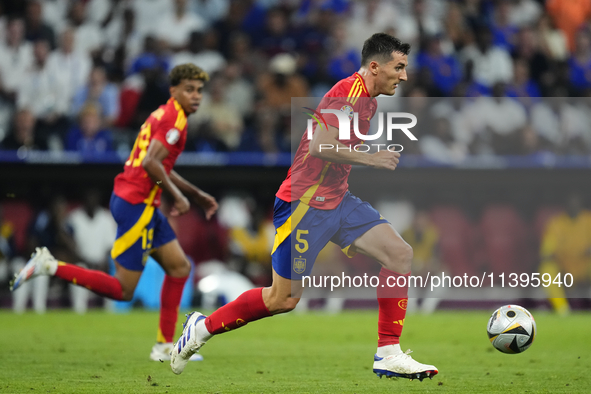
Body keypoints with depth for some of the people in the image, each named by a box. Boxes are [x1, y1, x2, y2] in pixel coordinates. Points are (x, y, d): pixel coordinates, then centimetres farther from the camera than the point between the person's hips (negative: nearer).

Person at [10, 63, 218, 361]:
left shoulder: (164, 115, 18)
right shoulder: (174, 119, -13)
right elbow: (151, 163, -24)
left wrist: (197, 195, 31)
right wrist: (177, 195, -15)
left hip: (144, 205, 10)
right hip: (136, 205, -10)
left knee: (180, 267, 12)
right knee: (122, 290, -6)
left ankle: (165, 347, 14)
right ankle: (51, 266, -5)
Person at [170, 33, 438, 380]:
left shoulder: (368, 100, 13)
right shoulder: (349, 91, -18)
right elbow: (320, 146, -28)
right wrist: (370, 158, -21)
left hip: (337, 200, 9)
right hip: (305, 204, -9)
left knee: (400, 254, -6)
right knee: (283, 299, -3)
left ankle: (389, 355, -3)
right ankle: (203, 327, 18)